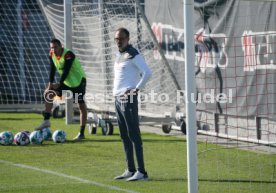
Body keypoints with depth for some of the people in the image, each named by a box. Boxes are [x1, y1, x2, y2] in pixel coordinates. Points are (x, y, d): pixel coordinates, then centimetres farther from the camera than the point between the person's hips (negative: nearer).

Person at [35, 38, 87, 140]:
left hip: (78, 81, -8)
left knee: (82, 106, -6)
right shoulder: (52, 55, -5)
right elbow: (52, 69, -1)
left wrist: (59, 84, -23)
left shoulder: (68, 55, -26)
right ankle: (46, 121, 0)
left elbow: (66, 71, -26)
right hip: (67, 81, 8)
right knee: (48, 93, -1)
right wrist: (50, 83, -10)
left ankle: (81, 133, -3)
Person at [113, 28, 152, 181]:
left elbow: (147, 72, -21)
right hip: (118, 99, 9)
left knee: (134, 136, -10)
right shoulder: (119, 55, 17)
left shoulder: (134, 55, -11)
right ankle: (131, 170, 17)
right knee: (125, 137, 12)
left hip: (129, 100, -9)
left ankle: (141, 172, -11)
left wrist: (136, 89, -18)